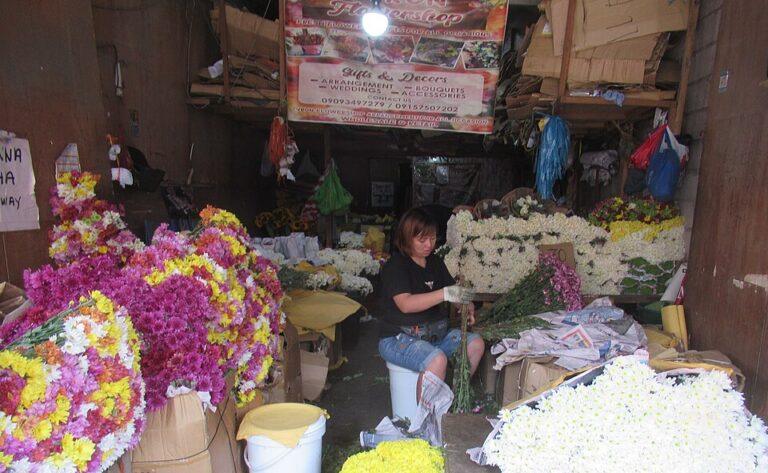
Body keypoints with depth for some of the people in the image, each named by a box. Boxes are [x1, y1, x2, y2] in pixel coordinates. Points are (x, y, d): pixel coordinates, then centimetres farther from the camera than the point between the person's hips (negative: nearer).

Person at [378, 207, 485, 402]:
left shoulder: (435, 262, 10)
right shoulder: (395, 266, -14)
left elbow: (453, 290, 15)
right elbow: (405, 304, -27)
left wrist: (467, 307, -8)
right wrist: (444, 294, -36)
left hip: (435, 333, 8)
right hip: (399, 338, -8)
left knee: (475, 343, -5)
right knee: (437, 359, -31)